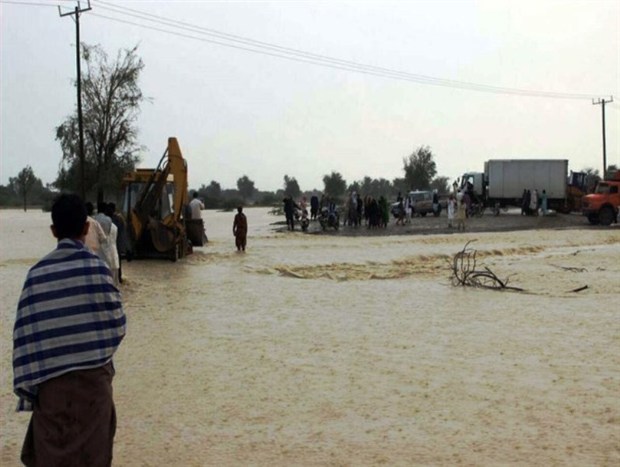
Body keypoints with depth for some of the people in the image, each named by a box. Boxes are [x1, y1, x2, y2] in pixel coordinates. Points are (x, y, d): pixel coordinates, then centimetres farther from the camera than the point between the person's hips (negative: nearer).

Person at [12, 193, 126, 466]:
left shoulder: (37, 272, -2)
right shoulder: (94, 265, -9)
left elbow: (25, 332, -2)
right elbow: (116, 323, -6)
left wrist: (27, 384, 4)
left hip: (49, 380, 2)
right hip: (91, 375, -2)